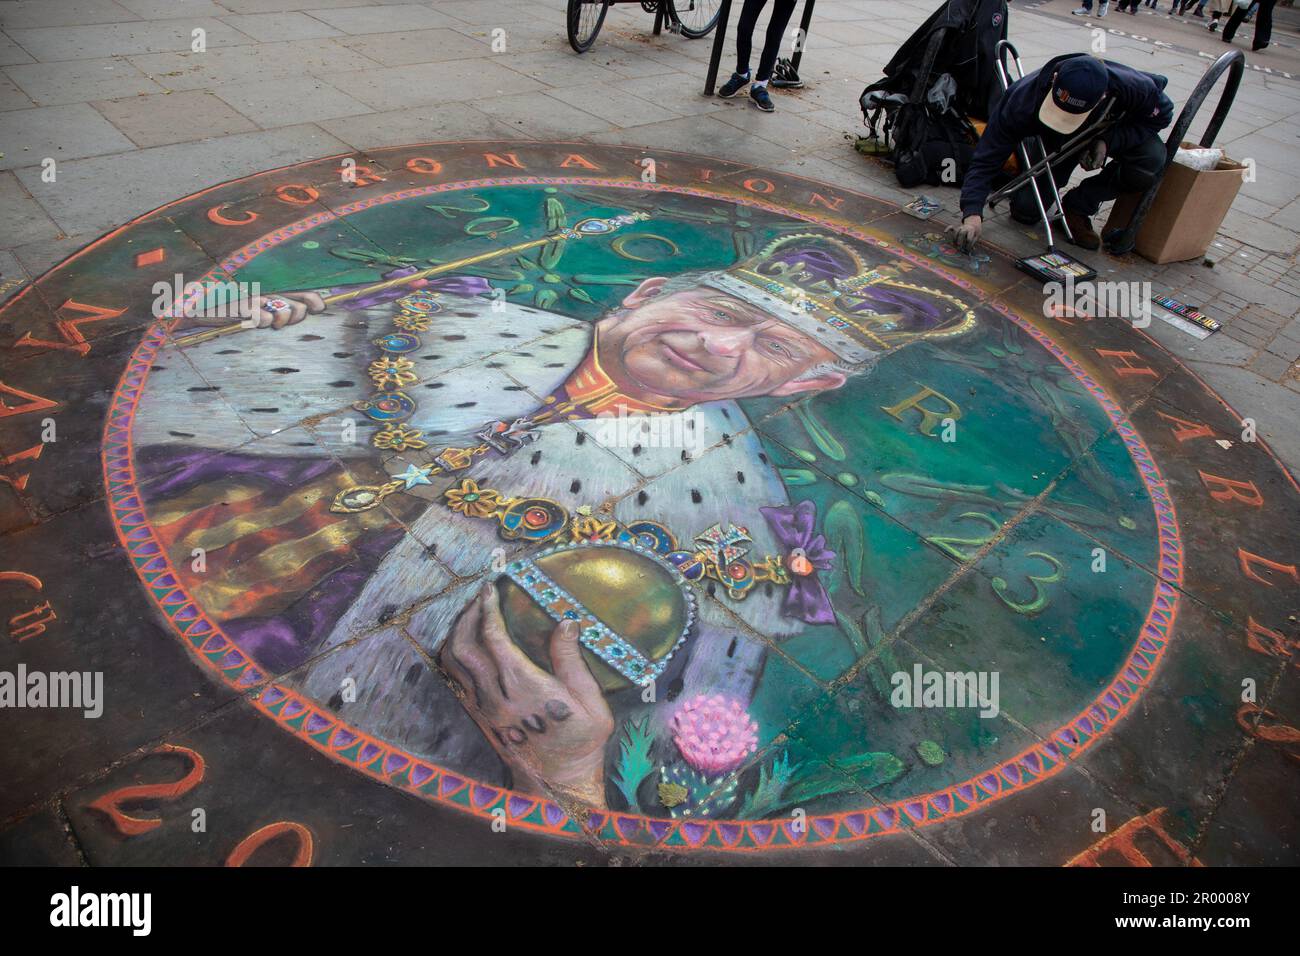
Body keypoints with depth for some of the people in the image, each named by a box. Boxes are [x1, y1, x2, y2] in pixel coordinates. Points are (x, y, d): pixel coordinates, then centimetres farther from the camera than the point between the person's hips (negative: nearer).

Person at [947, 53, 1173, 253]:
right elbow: (986, 158, -36)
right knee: (1025, 209, -15)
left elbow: (1162, 113, -17)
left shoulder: (1131, 87, -38)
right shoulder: (1023, 98, -40)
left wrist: (1108, 141, -33)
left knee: (1152, 157, -30)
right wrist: (972, 216, -47)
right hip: (1054, 144, 0)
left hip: (1110, 135, 0)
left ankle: (1078, 206, -9)